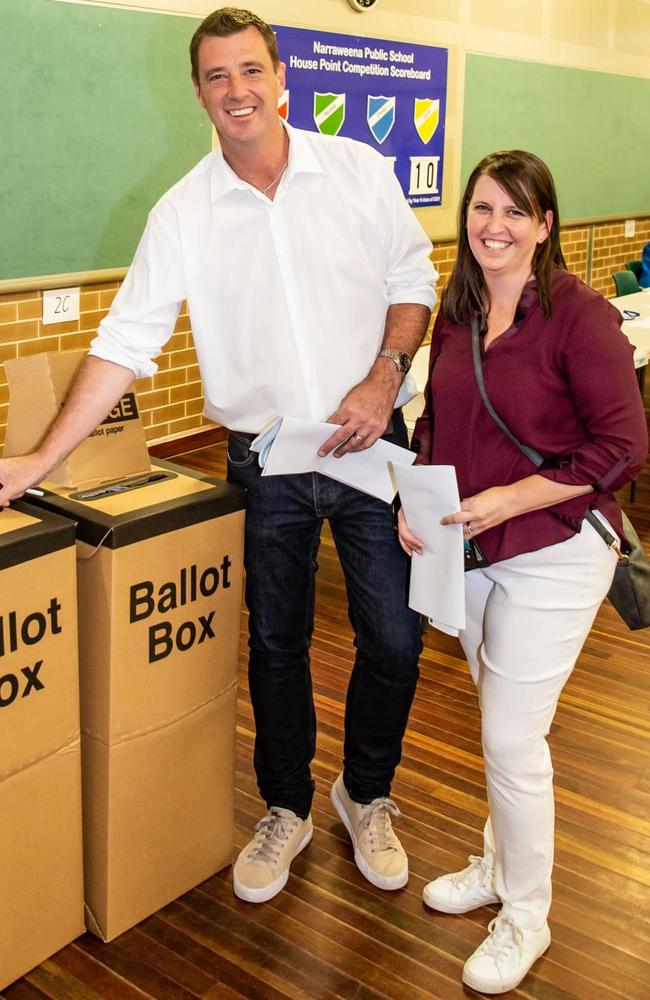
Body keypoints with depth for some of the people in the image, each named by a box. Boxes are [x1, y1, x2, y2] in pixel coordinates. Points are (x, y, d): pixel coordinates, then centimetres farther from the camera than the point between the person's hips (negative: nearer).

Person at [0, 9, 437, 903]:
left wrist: (386, 377, -12)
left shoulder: (358, 170, -2)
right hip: (265, 461, 0)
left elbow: (414, 282, 4)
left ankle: (366, 796, 33)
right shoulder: (183, 213, -3)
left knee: (394, 638, 6)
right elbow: (125, 342, -5)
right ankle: (286, 811, 34)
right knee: (276, 645, 12)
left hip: (369, 446, 0)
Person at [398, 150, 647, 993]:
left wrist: (507, 499, -22)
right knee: (501, 723, 21)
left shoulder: (580, 315, -16)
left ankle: (526, 919, 23)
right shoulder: (457, 312, 3)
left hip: (551, 554, -6)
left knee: (512, 739, 0)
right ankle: (500, 865, 43)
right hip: (467, 550, 6)